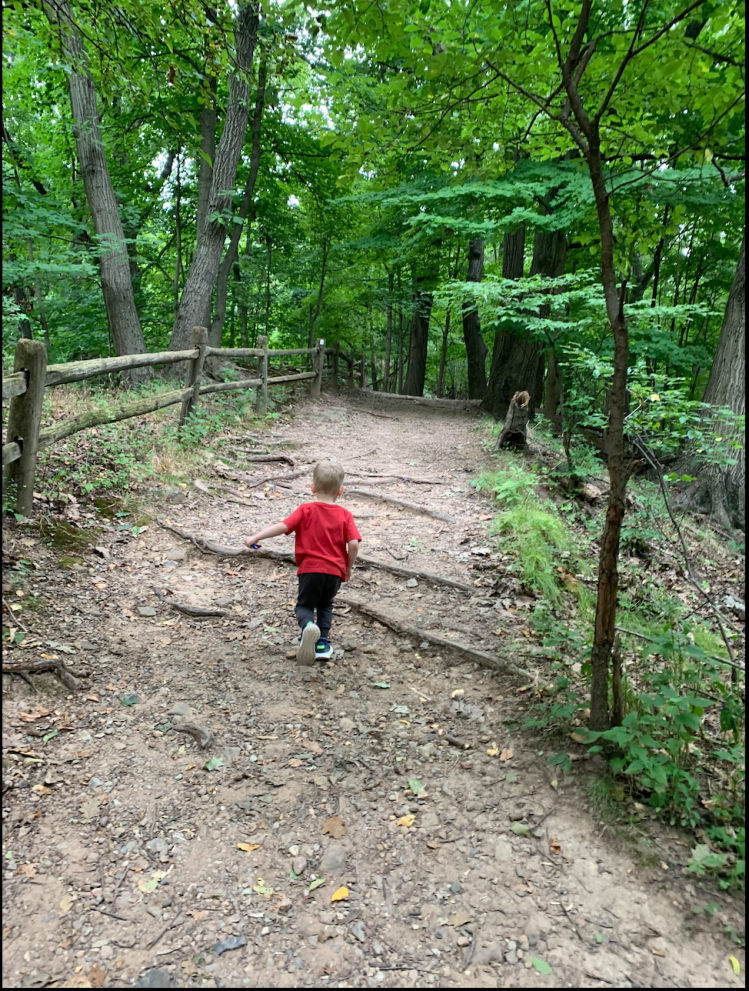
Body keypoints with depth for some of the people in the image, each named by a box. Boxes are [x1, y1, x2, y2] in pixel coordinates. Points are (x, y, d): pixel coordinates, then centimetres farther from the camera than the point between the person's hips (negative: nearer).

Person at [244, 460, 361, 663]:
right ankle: (322, 641, 13)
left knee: (304, 605, 15)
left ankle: (308, 626, -18)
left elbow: (283, 526, -14)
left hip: (310, 569, -2)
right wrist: (349, 567, 7)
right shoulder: (345, 515, 2)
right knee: (325, 605, 27)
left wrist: (256, 536, -11)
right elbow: (353, 543, -8)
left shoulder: (306, 510, -2)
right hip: (335, 571, 2)